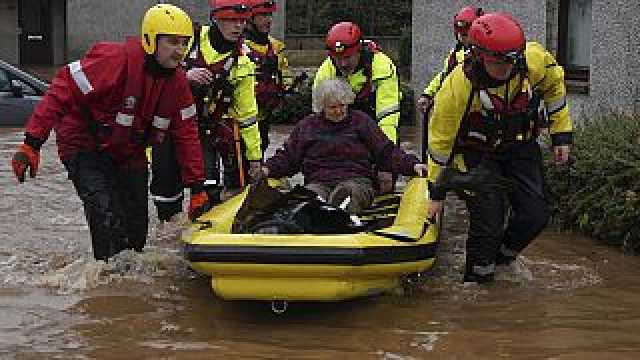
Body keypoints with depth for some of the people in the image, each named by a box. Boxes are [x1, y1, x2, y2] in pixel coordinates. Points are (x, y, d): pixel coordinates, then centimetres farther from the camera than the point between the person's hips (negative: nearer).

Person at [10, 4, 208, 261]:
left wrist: (197, 188, -2)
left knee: (137, 227, 11)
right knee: (108, 219, -22)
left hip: (130, 156, 7)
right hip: (86, 149, -7)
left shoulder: (177, 80, -5)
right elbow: (63, 91, -27)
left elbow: (186, 135, 0)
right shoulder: (116, 60, -27)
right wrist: (32, 142, -32)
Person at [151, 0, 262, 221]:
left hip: (207, 130, 1)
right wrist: (184, 76, -24)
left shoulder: (241, 62, 0)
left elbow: (246, 113, 6)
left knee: (209, 190, -12)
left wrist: (255, 156, 6)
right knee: (166, 185, -1)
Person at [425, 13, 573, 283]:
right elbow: (440, 139, -18)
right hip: (478, 154, -4)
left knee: (535, 215, 0)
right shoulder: (457, 88, -31)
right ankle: (475, 281, 11)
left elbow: (554, 85, 2)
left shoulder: (535, 60, -23)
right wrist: (437, 192, -10)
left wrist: (561, 134, 3)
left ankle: (503, 256, 29)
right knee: (487, 223, -12)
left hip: (521, 147, 4)